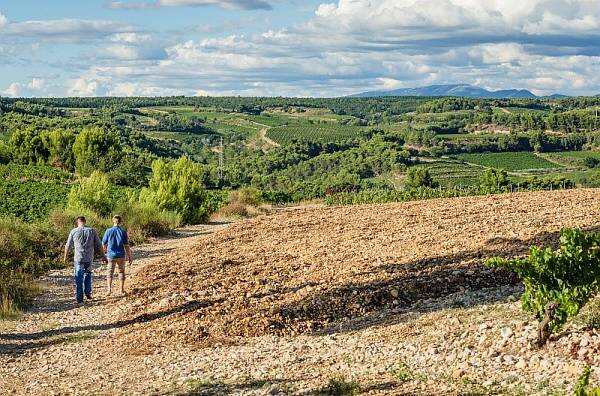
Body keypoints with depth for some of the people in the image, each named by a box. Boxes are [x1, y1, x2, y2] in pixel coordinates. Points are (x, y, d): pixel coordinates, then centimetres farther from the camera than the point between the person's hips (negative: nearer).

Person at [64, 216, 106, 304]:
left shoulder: (74, 232, -1)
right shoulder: (92, 231, 0)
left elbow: (68, 246, 6)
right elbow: (99, 245, 2)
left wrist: (66, 256, 20)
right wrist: (103, 256, 12)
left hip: (78, 258, -1)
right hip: (89, 258, 1)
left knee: (78, 278, 6)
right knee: (88, 275, 24)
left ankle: (79, 298, 6)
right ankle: (88, 292, 19)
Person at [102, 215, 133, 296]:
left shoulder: (108, 231, -5)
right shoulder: (123, 232, -8)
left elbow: (104, 244, 4)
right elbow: (126, 245, -9)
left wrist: (105, 251, 23)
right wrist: (130, 256, -1)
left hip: (111, 255, 0)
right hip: (121, 255, 0)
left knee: (110, 271, 10)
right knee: (121, 271, 14)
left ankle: (109, 288, -4)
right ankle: (122, 289, 18)